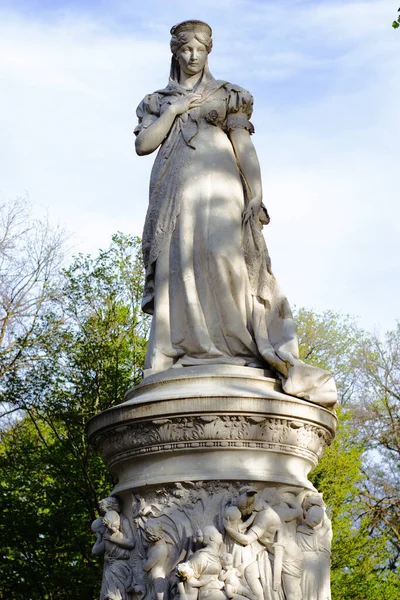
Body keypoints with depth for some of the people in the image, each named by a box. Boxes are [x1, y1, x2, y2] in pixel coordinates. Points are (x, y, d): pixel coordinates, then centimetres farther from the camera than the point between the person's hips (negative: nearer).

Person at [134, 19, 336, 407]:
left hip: (219, 189, -2)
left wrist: (256, 196, -6)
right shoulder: (158, 102, 23)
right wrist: (173, 110, 3)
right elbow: (142, 145, 9)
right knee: (177, 268, -11)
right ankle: (168, 363, -18)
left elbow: (245, 147, 6)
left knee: (223, 255, -24)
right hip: (177, 195, 2)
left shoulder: (225, 96, 17)